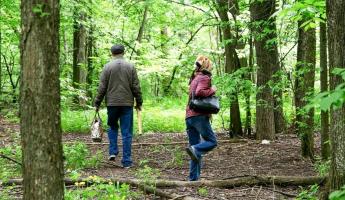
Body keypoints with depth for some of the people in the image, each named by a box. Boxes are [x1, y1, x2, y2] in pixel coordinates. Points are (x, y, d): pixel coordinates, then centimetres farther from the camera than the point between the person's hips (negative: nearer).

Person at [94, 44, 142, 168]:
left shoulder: (107, 67, -1)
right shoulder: (130, 67, 2)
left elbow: (102, 88, -2)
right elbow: (136, 87, 2)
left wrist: (97, 104, 6)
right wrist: (139, 102, 11)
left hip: (112, 103, 0)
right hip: (127, 103, 0)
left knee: (112, 127, 21)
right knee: (126, 132, 3)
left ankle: (113, 152, 9)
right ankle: (126, 161, 3)